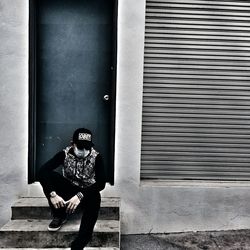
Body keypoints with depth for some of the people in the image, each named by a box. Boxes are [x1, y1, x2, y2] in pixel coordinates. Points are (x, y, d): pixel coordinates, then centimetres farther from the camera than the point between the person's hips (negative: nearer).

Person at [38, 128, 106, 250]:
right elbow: (42, 171, -23)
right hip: (69, 190, 2)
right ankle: (59, 216, -10)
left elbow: (101, 183, -23)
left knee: (95, 198, -38)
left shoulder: (96, 157, -15)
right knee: (49, 175, -24)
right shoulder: (65, 154, -13)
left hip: (87, 193, -2)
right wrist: (52, 194, -37)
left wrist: (80, 196, -37)